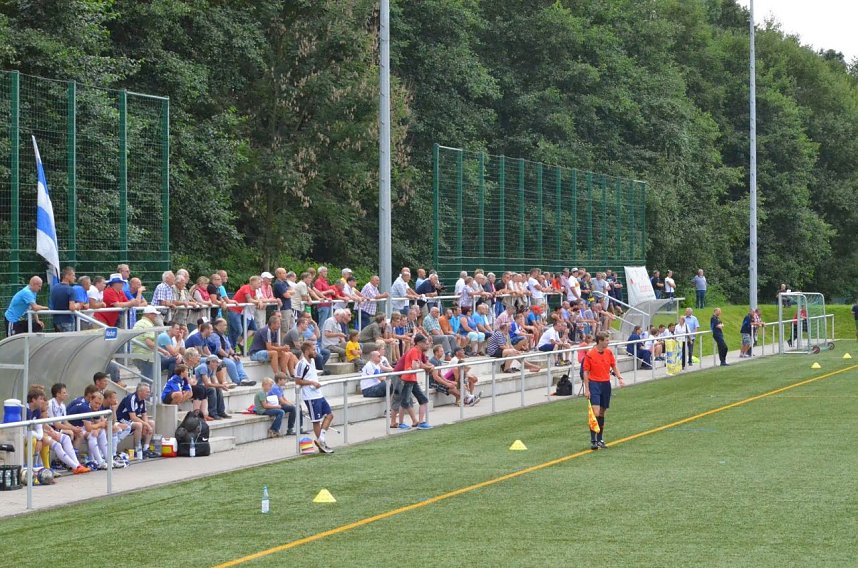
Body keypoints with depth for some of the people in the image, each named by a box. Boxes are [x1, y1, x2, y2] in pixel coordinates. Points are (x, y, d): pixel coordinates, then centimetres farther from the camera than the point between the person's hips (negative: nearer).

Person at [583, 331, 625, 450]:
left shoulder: (609, 352, 5)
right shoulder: (590, 355, -9)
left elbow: (614, 367, 15)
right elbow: (586, 372, -5)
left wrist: (620, 378, -1)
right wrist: (586, 389, -8)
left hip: (606, 384, 5)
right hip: (594, 384, -5)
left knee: (602, 413, 11)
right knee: (595, 413, -13)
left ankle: (600, 439, 19)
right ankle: (593, 440, -10)